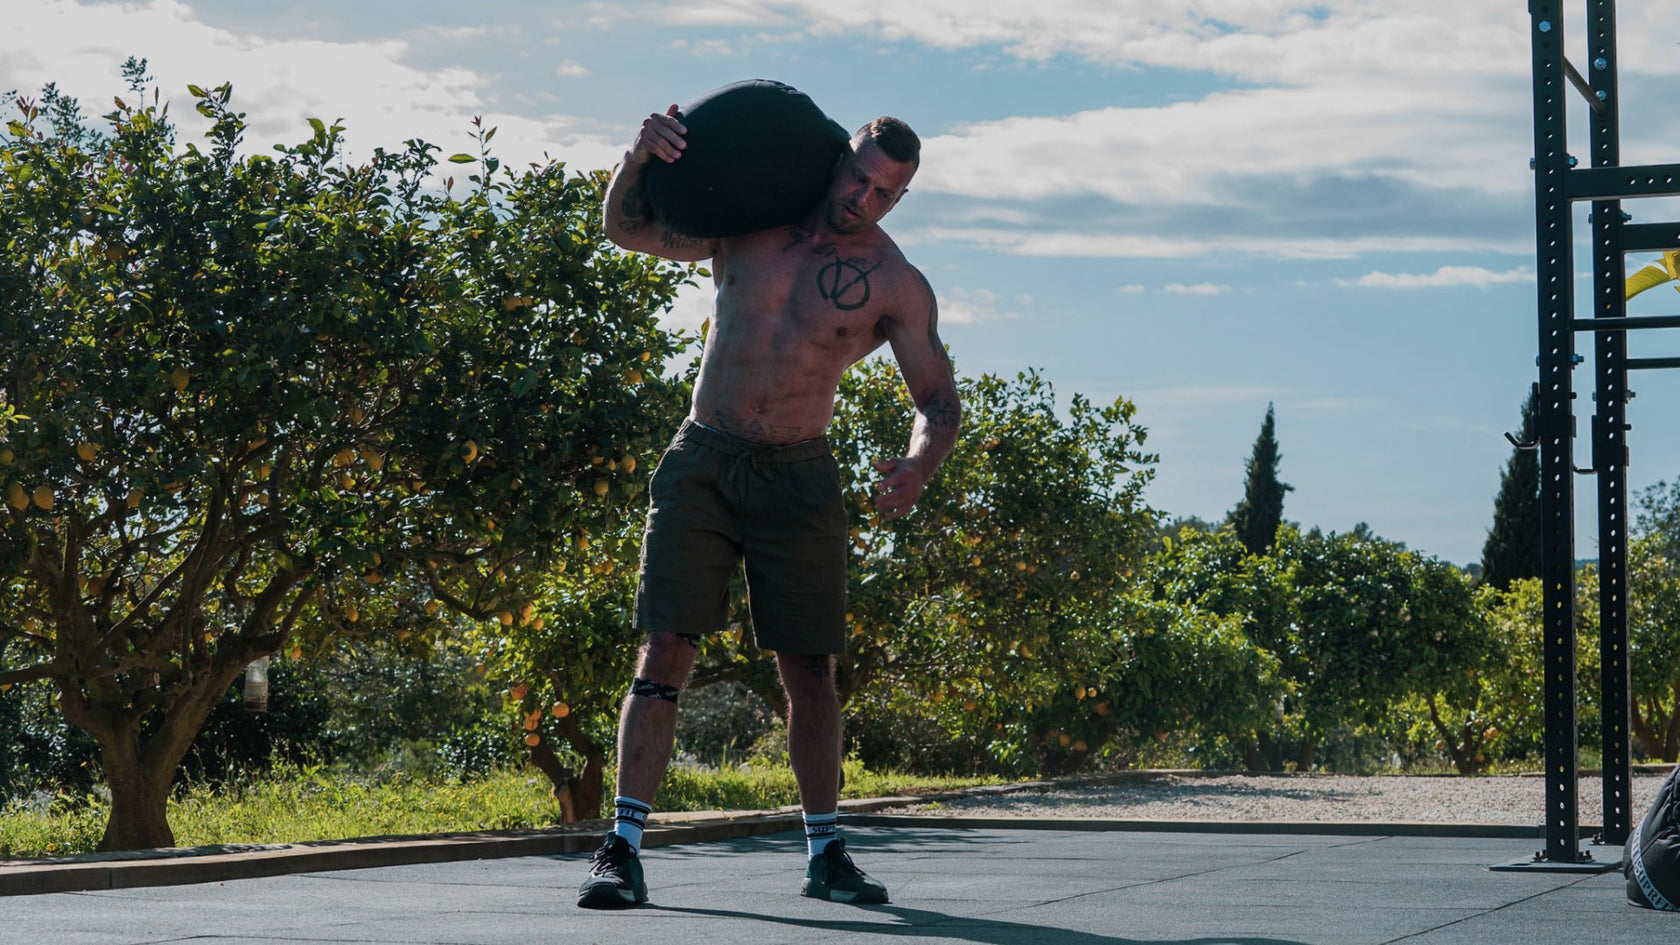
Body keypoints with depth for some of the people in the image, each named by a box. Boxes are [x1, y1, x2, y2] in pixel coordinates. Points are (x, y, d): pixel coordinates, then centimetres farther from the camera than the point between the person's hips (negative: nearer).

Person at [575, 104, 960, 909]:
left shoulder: (894, 286, -1)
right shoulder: (748, 225, 1)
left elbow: (939, 399, 1)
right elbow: (627, 228, 6)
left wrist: (919, 466, -21)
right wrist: (639, 159, -15)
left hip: (798, 478, 0)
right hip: (702, 462, 0)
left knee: (809, 669, 2)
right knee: (665, 650, -9)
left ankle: (825, 853, 15)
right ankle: (622, 849, -9)